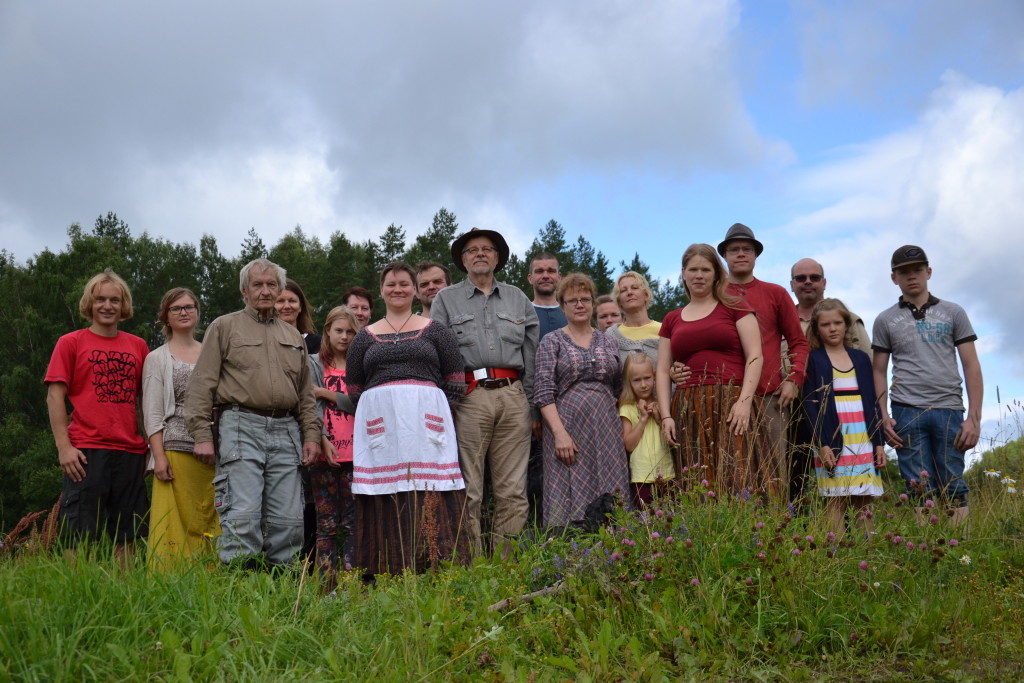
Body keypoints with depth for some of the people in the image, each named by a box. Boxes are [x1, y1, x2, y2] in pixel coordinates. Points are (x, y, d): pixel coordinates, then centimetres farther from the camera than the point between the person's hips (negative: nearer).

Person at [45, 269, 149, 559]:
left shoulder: (138, 346, 14)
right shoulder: (70, 343, 6)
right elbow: (55, 397, 1)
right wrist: (64, 446, -10)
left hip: (131, 451, 3)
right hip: (86, 452, -3)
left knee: (127, 537, 4)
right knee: (81, 537, -4)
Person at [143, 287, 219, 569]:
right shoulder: (157, 359, 9)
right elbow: (152, 414, 2)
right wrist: (159, 456, -10)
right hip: (176, 450, -3)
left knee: (210, 522, 0)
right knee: (175, 523, -7)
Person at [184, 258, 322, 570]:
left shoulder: (294, 336, 23)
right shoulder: (224, 327, 9)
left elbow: (306, 393, 22)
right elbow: (202, 384, 2)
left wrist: (311, 435, 10)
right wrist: (202, 434, -8)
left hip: (285, 430, 4)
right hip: (241, 428, -4)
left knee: (288, 520, 0)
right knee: (243, 517, -12)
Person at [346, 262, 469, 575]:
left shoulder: (435, 331, 12)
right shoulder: (365, 338, 18)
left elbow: (456, 384, 8)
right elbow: (354, 391, 17)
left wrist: (434, 412, -1)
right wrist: (382, 409, 5)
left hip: (427, 420, -1)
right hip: (380, 425, 2)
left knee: (430, 497, -7)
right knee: (386, 499, -3)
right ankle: (388, 576, -1)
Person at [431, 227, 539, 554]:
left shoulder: (518, 299, 19)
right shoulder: (446, 300, 12)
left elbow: (531, 354, 15)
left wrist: (531, 404, 8)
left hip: (513, 395, 2)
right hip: (468, 396, -2)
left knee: (513, 491, 1)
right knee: (468, 492, -3)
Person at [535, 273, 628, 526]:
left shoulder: (608, 342, 15)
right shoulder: (552, 342, 3)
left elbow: (619, 390, 18)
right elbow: (544, 394, -6)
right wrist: (560, 433, -16)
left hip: (606, 430, 4)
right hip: (568, 427, -3)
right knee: (568, 504, -6)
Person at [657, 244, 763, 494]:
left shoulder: (734, 307, 9)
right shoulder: (672, 320, 19)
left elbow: (755, 357, 1)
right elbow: (663, 371, 14)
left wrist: (744, 400, -11)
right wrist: (665, 416, 2)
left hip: (730, 406, -3)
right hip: (687, 412, 3)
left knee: (737, 483, -13)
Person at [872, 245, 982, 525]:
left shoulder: (953, 313, 11)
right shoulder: (885, 321, 12)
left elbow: (971, 366, 7)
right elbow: (879, 372, 11)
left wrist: (974, 417, -2)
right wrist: (884, 417, -2)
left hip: (949, 410, 0)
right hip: (907, 411, 0)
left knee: (953, 489, -2)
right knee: (920, 491, -3)